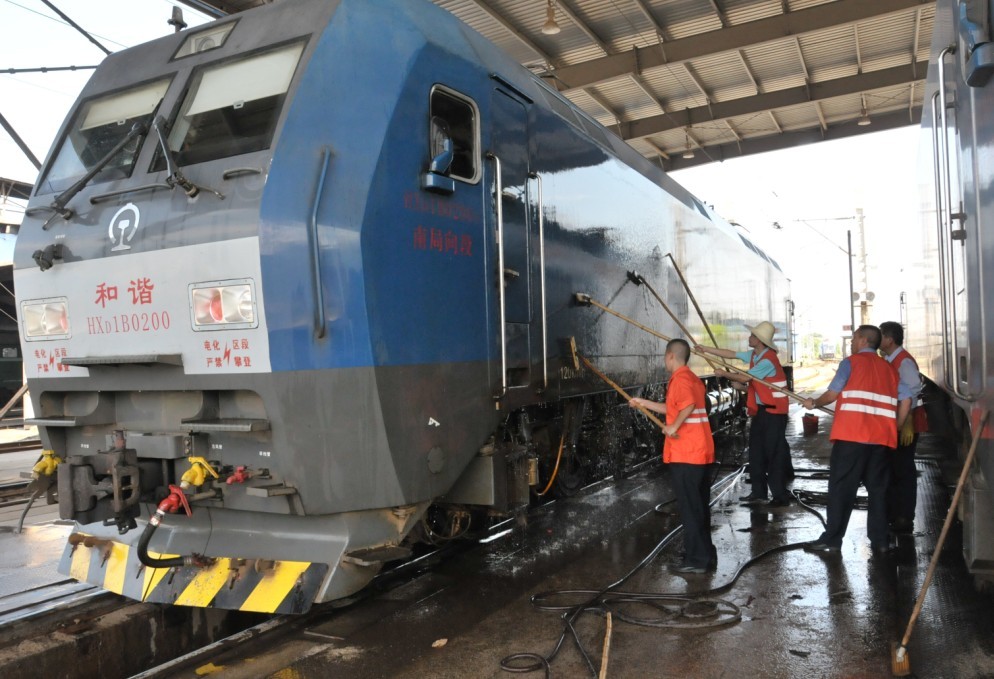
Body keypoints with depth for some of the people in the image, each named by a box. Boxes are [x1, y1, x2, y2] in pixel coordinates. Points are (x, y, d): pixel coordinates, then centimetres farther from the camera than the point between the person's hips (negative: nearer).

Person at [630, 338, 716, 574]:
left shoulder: (680, 378, -13)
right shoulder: (692, 378, 17)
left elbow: (688, 405, -32)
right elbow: (674, 409, 26)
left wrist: (674, 427, -22)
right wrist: (644, 403, 27)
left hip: (685, 454, -9)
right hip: (700, 452, 10)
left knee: (690, 508, -2)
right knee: (700, 506, 16)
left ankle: (696, 559, 4)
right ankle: (706, 555, 24)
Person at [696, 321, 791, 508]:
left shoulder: (768, 360, -21)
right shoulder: (753, 355, 7)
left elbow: (745, 378, -18)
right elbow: (731, 354, 15)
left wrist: (724, 374, -5)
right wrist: (706, 349, 16)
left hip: (774, 411, -9)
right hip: (760, 409, 9)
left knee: (774, 453, -6)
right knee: (756, 451, 11)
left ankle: (781, 496, 0)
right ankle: (758, 492, 19)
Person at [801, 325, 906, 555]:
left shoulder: (851, 362, -1)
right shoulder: (889, 368, 15)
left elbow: (831, 394, -2)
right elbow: (901, 404, 12)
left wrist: (813, 403, 15)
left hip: (852, 435, -5)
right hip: (881, 438, 5)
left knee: (841, 487, 0)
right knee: (878, 488, 10)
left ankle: (831, 539, 2)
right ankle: (880, 541, 11)